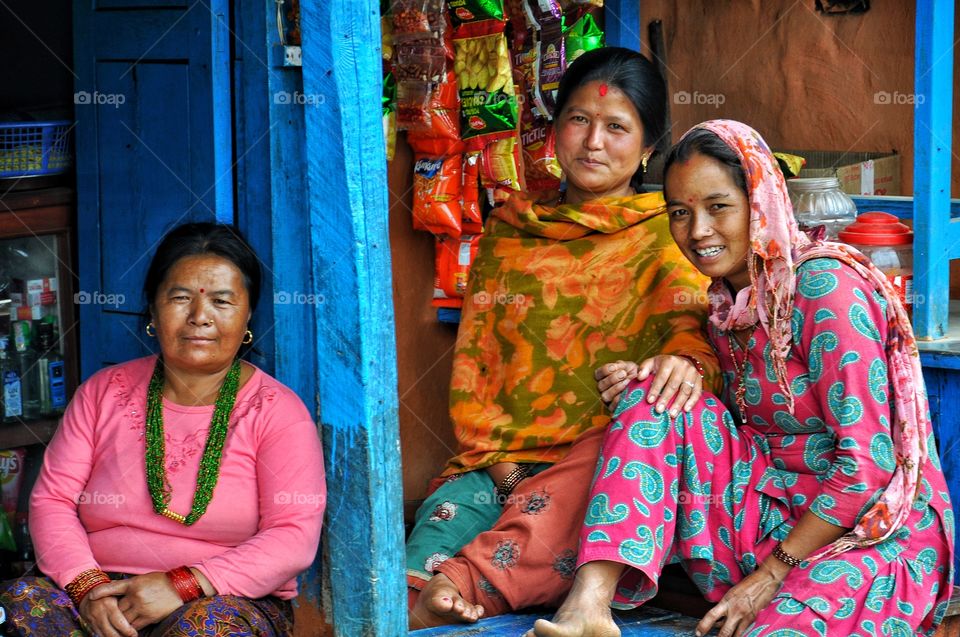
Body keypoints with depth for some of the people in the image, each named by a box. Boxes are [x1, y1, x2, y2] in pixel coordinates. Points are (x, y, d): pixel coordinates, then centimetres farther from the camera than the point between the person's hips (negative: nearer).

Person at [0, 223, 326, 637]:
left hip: (231, 600, -3)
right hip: (107, 599, 4)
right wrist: (87, 585, -14)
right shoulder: (104, 392, 11)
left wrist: (181, 585, -21)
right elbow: (52, 499, 6)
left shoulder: (278, 411, 0)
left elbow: (294, 539, -10)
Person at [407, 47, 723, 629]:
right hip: (502, 457, 4)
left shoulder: (666, 233, 11)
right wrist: (497, 457, 0)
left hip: (606, 453, -4)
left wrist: (687, 358, -34)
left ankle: (453, 590, -50)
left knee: (552, 511, -39)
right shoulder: (509, 230, 20)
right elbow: (474, 357, 16)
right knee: (447, 516, -31)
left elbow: (691, 318, -8)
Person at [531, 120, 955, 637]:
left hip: (876, 534, -8)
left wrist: (771, 575, -16)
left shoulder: (825, 286, -15)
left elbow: (867, 464, -18)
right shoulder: (727, 301, 8)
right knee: (652, 396, -12)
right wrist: (650, 386, -5)